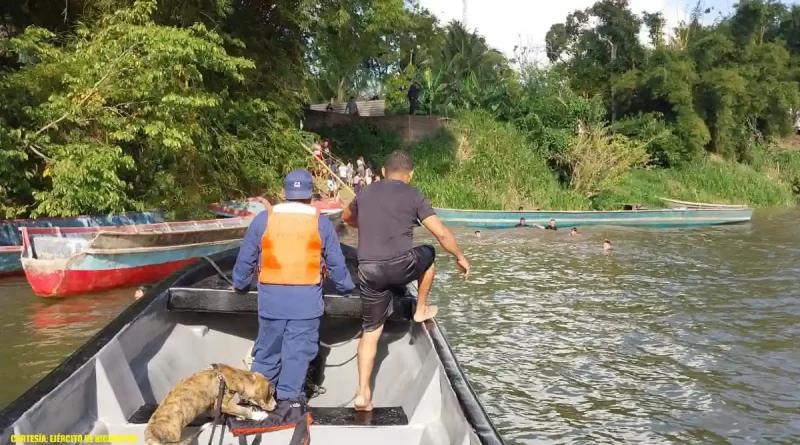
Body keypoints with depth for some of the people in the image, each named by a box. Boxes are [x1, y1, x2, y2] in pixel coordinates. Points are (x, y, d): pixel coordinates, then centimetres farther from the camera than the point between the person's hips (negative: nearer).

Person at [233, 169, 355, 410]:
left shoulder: (263, 219, 2)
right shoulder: (321, 222, 1)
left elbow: (246, 258, 8)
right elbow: (336, 262, 8)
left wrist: (240, 285, 24)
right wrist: (346, 287, 23)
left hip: (271, 296, 2)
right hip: (306, 298, -1)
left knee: (268, 348, 14)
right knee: (299, 349, 6)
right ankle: (288, 397, 9)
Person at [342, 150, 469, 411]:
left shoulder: (366, 193, 16)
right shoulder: (414, 196, 4)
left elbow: (347, 218, 36)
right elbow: (442, 234, -1)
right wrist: (460, 257, 15)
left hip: (369, 271, 4)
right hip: (400, 265, -3)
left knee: (370, 331, 15)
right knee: (428, 254, 30)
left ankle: (363, 393, 11)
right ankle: (421, 311, 37)